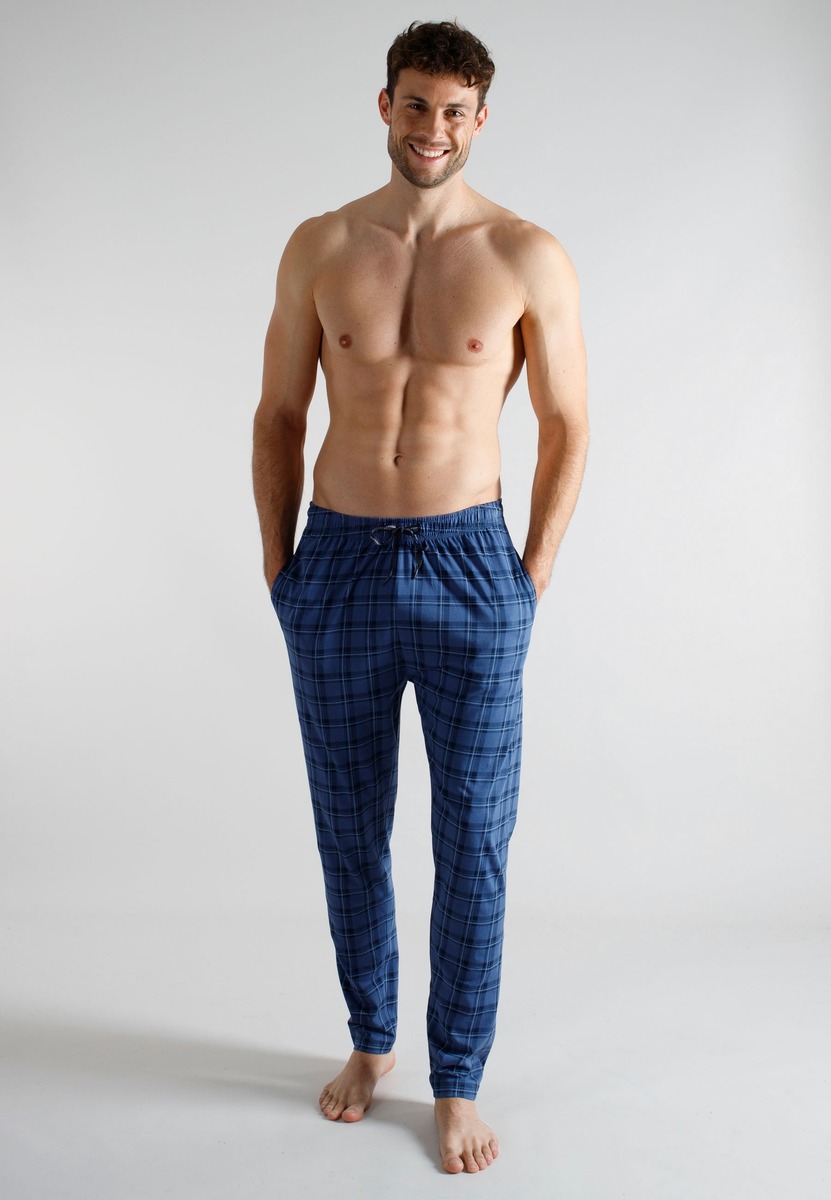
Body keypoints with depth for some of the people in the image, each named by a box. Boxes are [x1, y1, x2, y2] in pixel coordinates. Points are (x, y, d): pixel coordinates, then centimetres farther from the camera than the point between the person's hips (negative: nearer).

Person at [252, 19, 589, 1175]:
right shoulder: (319, 247, 3)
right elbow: (278, 416, 9)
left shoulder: (527, 256, -3)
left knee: (473, 843, 5)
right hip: (338, 564, 2)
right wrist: (280, 570, 5)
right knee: (350, 832, 14)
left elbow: (568, 428, 2)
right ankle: (370, 1041, 36)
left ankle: (459, 1083, 23)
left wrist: (529, 583, -1)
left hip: (468, 569, -2)